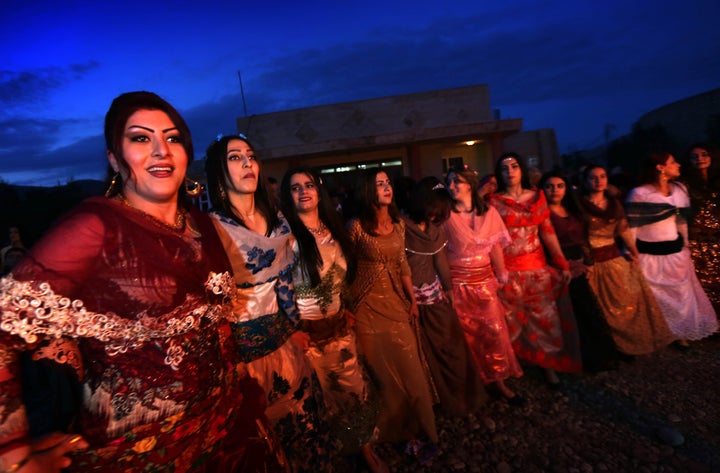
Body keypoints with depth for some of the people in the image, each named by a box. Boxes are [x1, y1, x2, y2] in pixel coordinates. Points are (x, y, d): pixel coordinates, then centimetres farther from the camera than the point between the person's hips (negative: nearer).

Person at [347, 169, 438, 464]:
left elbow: (402, 264, 11)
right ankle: (396, 430, 33)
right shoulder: (357, 226, -11)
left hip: (396, 300, 4)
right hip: (368, 304, -4)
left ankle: (416, 430, 30)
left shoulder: (398, 223, 5)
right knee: (384, 372, 10)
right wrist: (348, 306, -3)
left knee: (409, 369, 9)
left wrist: (412, 299, 9)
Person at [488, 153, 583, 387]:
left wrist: (562, 263, 2)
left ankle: (549, 365, 28)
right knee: (512, 321, 9)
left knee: (545, 316, 8)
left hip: (537, 266, 3)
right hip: (508, 269, -2)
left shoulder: (537, 196, 6)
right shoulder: (493, 200, -3)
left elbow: (548, 232, 5)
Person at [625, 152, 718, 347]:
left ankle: (680, 333, 35)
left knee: (682, 295, 16)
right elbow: (630, 227, -15)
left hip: (675, 253, 7)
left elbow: (682, 221, 14)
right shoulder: (639, 193, -16)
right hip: (649, 256, -6)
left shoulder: (680, 189, 5)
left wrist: (685, 247, 16)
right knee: (653, 300, 6)